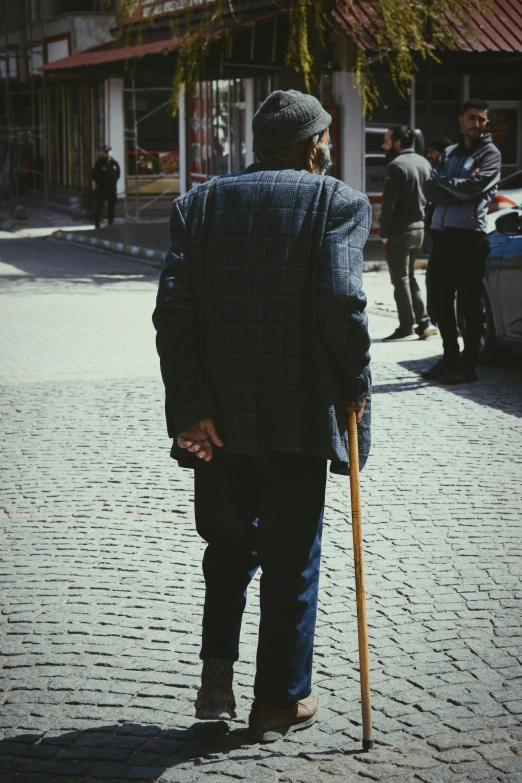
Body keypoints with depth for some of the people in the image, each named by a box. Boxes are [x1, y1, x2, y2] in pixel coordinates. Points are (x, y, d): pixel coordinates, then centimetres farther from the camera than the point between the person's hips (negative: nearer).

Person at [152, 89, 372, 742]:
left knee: (228, 544, 22)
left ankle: (216, 677, 16)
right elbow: (341, 301, -17)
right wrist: (355, 385, -4)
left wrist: (191, 406, -5)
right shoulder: (336, 202, -3)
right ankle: (280, 702, 18)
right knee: (290, 559, 9)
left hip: (219, 416, 3)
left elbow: (173, 310, -4)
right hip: (300, 412, -3)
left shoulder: (198, 204, 6)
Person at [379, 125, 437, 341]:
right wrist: (424, 222, 16)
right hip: (419, 229, 8)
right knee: (409, 276, 17)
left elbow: (389, 202, -17)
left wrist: (384, 232, -10)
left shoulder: (397, 165, -16)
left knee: (400, 280, 0)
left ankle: (406, 326, 2)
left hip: (400, 232, -8)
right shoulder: (423, 163, 10)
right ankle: (424, 322, 12)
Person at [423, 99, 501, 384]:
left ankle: (467, 365, 2)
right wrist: (458, 191, -9)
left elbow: (474, 186, -15)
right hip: (441, 234, 6)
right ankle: (450, 358, 21)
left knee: (468, 302, -3)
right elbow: (430, 190, 6)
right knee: (440, 299, 9)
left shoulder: (489, 154, 2)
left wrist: (444, 184, -2)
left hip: (469, 235, -6)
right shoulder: (449, 153, 19)